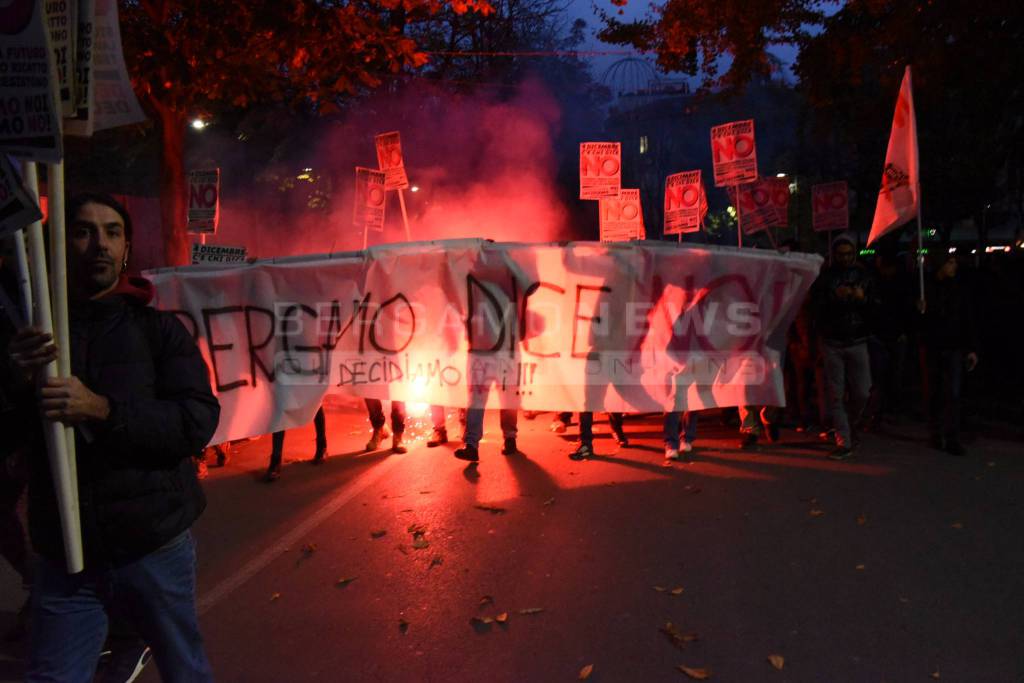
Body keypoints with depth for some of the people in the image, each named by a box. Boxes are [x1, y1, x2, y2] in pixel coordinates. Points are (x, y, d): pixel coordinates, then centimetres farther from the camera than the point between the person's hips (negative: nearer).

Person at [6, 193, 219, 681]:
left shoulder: (159, 330, -2)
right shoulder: (30, 332, 3)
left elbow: (199, 421, -13)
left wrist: (102, 408, -26)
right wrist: (19, 385, -20)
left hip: (155, 549, -1)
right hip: (63, 557, 1)